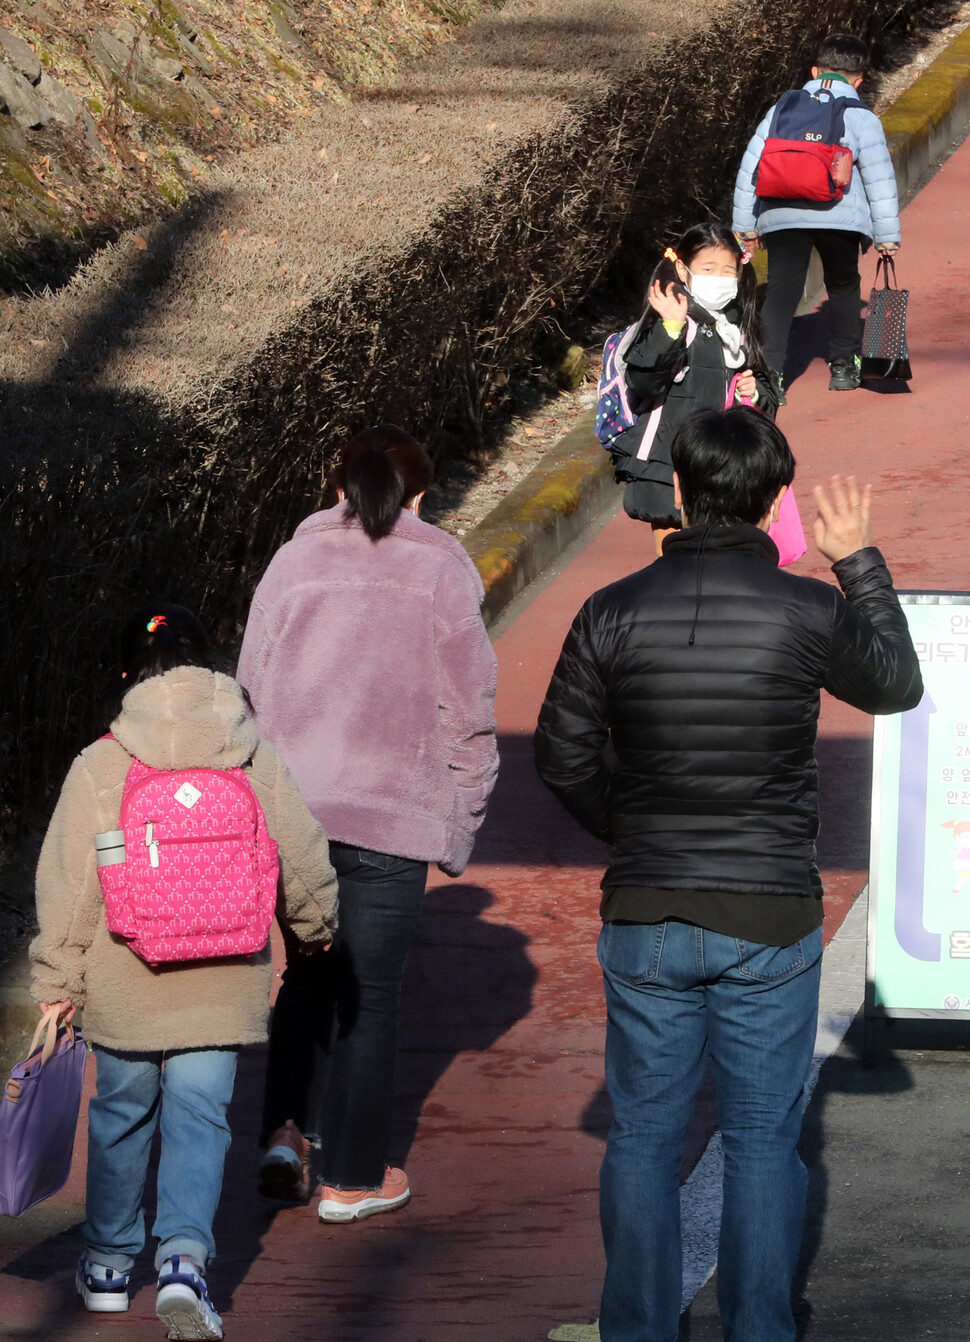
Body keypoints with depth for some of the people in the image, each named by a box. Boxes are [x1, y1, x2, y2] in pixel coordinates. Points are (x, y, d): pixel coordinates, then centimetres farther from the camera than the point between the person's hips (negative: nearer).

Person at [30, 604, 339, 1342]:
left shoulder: (98, 768, -8)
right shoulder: (258, 762, -2)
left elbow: (67, 889, -7)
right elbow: (304, 861, 6)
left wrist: (58, 985, 3)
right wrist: (317, 927, 26)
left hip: (124, 986, -1)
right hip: (223, 985, 1)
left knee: (121, 1116, 16)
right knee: (200, 1119, 6)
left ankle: (109, 1263, 29)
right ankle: (184, 1256, -13)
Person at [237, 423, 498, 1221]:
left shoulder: (297, 559, 5)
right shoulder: (444, 571, 0)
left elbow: (251, 689, 8)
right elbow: (467, 713, -1)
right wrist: (459, 829, 8)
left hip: (291, 808, 2)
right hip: (391, 815, -2)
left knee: (308, 974, 21)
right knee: (369, 995, 8)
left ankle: (288, 1130, 5)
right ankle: (354, 1178, 15)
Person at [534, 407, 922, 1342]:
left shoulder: (615, 614, -7)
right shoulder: (809, 613, -11)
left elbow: (562, 757, 1)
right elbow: (896, 687, 9)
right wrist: (861, 564, 20)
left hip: (645, 917, 1)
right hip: (771, 916, -1)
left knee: (643, 1133, 11)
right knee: (763, 1139, 8)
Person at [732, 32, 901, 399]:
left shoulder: (783, 109, 12)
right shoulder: (861, 117, 4)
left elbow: (751, 165, 11)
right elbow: (879, 176, 1)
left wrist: (744, 224, 17)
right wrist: (887, 234, 7)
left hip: (782, 217, 1)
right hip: (841, 218, -1)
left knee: (781, 292, 0)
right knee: (843, 287, 21)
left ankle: (769, 371, -16)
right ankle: (843, 367, 26)